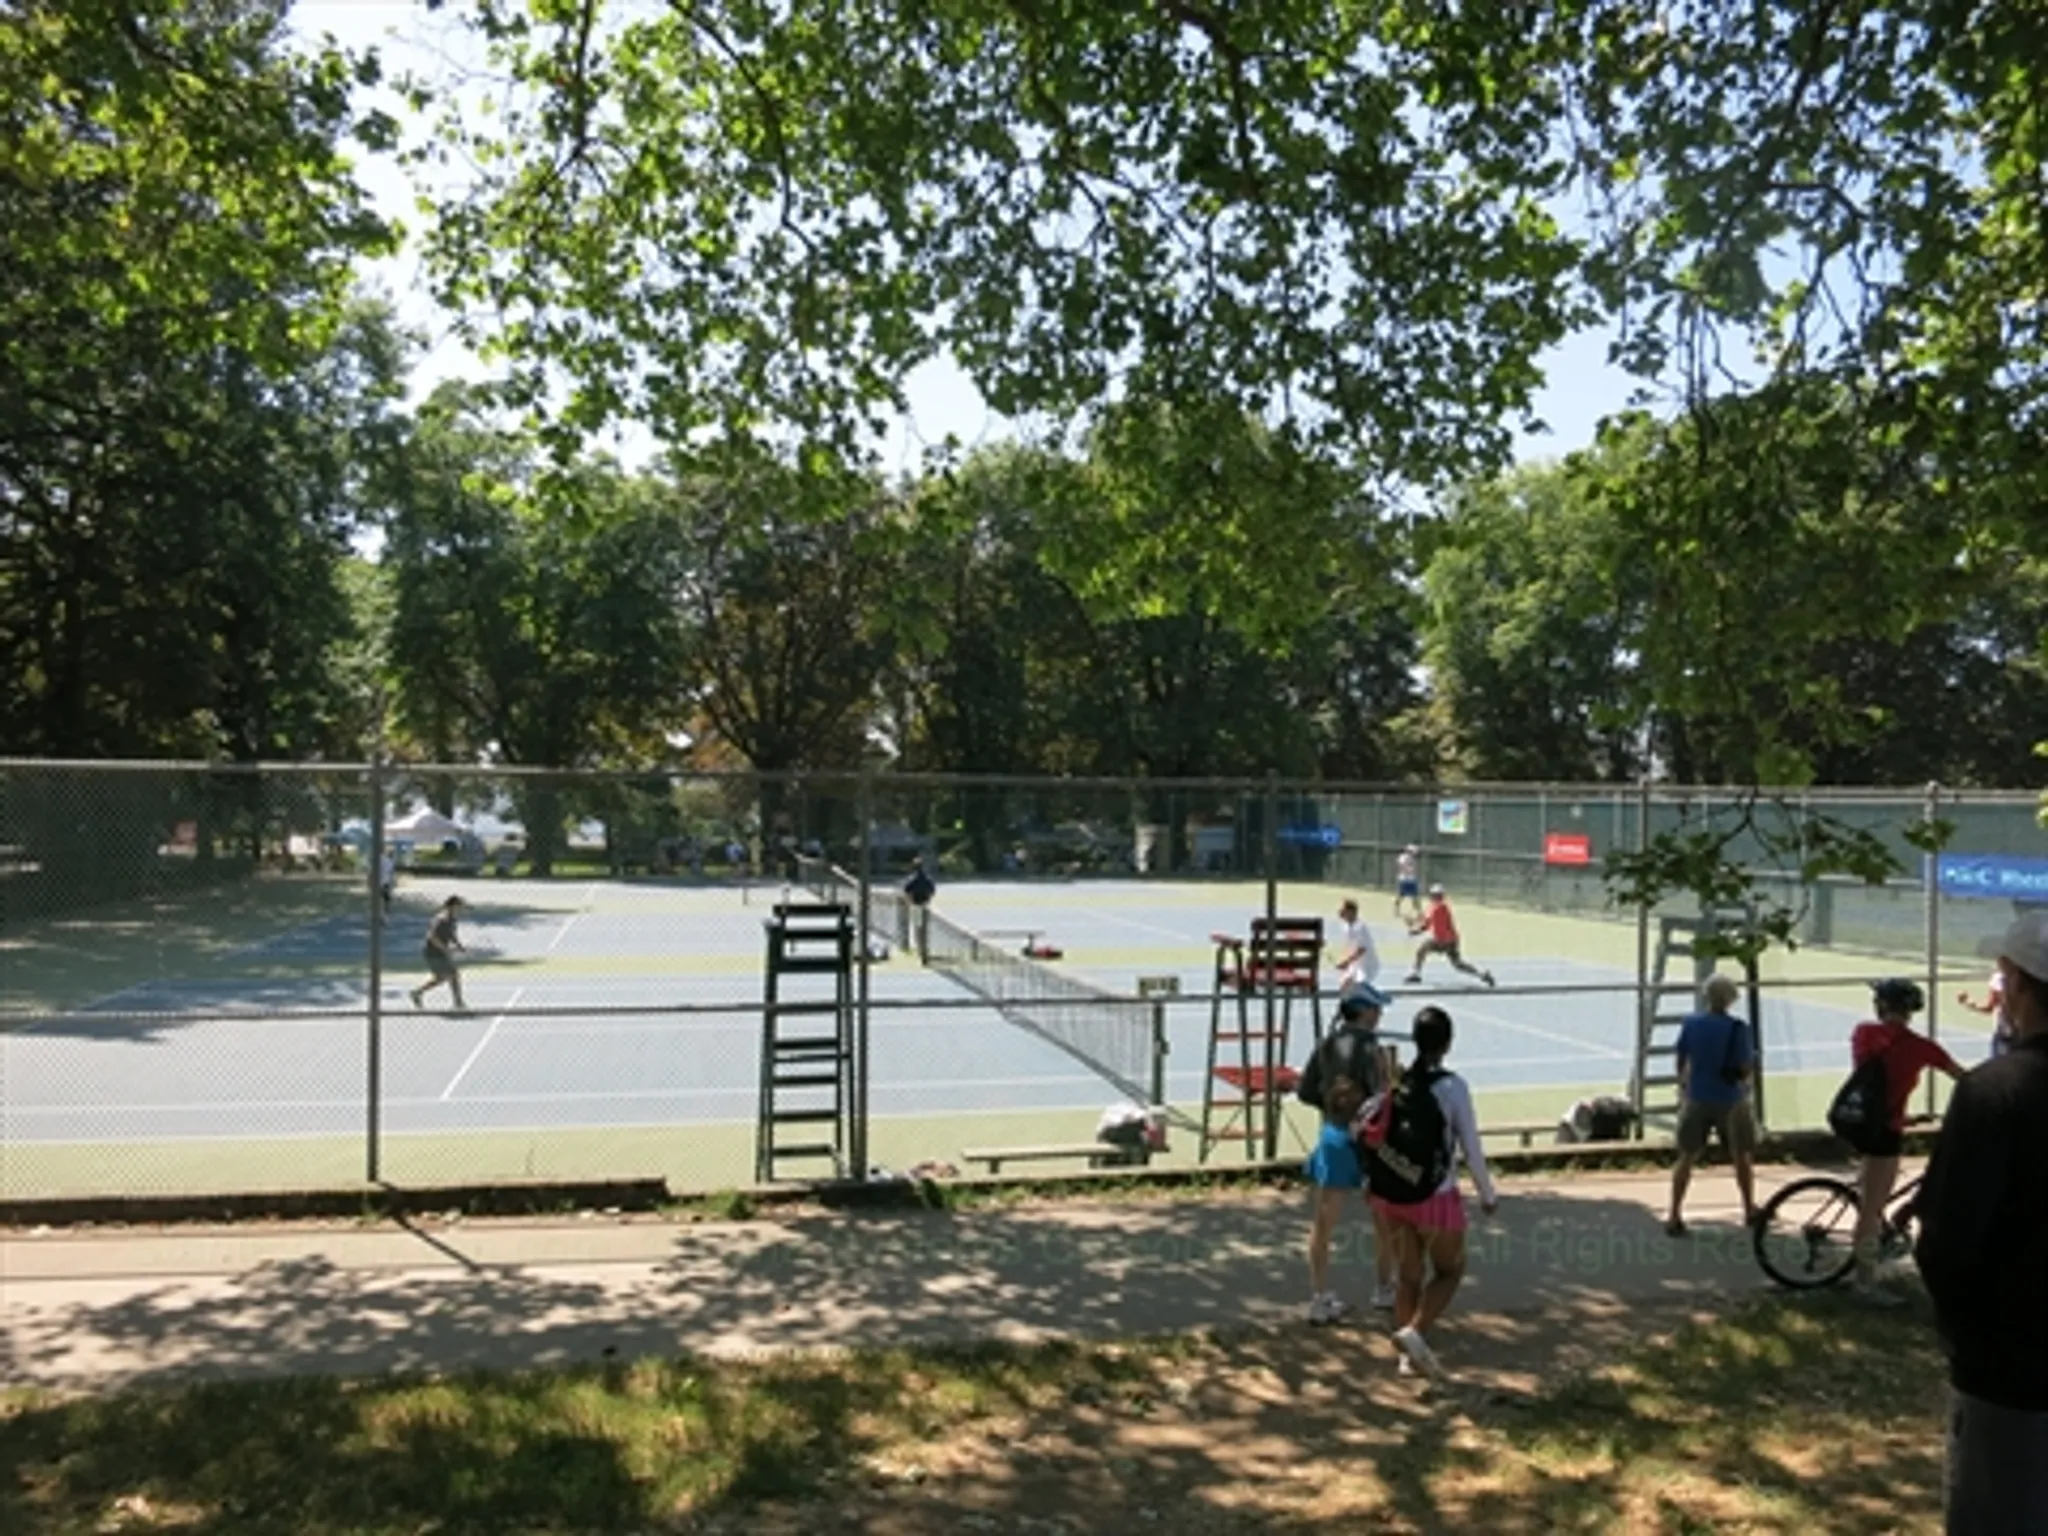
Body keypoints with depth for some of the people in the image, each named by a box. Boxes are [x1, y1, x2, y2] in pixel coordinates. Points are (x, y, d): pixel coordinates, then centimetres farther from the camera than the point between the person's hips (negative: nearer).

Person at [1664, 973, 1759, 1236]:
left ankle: (1675, 1217, 2)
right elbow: (1745, 1069, -14)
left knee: (1686, 1156, 7)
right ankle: (1750, 1211, 32)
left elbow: (1681, 1061, 2)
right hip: (1730, 1100, -2)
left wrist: (1683, 1087, 19)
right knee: (1741, 1156, 18)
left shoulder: (1691, 1024, -5)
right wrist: (1752, 1059, 8)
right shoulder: (1737, 1028, -14)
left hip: (1697, 1099, 2)